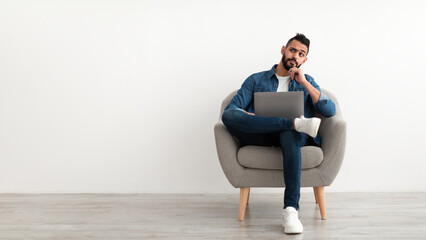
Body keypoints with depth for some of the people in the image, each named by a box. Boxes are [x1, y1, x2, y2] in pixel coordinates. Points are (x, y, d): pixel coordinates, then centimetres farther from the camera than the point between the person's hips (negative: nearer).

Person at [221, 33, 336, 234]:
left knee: (289, 133, -39)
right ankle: (296, 123, -33)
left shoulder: (307, 82, 22)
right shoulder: (256, 80, 20)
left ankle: (291, 209, -43)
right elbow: (230, 109, 7)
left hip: (291, 136, 0)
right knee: (228, 116, -29)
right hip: (260, 135, 1)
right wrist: (248, 118, -15)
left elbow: (330, 111, 6)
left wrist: (304, 83, -2)